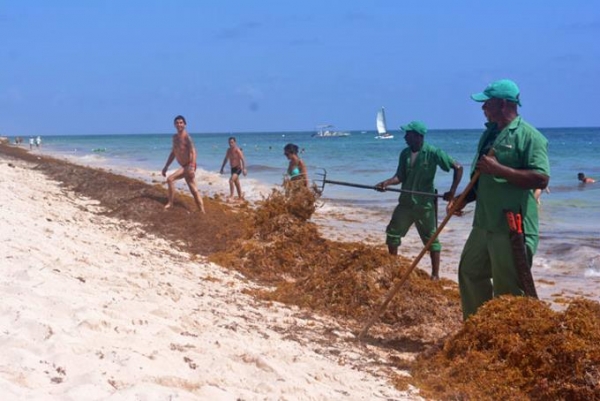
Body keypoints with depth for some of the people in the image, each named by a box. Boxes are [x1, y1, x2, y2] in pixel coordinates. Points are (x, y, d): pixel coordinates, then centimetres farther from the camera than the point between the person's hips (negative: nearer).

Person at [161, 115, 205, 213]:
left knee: (170, 179, -17)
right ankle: (202, 211, 9)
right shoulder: (175, 137, 13)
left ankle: (170, 203, -8)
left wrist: (192, 167, -37)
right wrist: (166, 167, 21)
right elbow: (173, 153, 22)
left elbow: (193, 152, -25)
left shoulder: (186, 137, -14)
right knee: (193, 190, 8)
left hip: (188, 166, -9)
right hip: (184, 167, 9)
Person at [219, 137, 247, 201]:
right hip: (232, 169, 8)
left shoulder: (237, 150, -16)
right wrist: (222, 168, 19)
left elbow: (243, 159, -21)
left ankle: (231, 196, -20)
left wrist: (244, 169, -29)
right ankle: (240, 197, 26)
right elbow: (225, 159, 19)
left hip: (238, 168, -8)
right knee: (237, 183, 15)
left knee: (231, 180, -24)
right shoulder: (229, 150, 6)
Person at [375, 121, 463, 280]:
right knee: (392, 233, 9)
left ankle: (435, 274, 11)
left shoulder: (433, 153, -15)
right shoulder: (405, 153, 2)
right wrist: (386, 183, -17)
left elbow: (458, 167, -13)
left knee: (431, 239, 4)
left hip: (424, 204, -6)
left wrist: (452, 191, -16)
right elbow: (400, 177, 2)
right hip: (405, 202, 6)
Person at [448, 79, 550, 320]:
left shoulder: (529, 136, -12)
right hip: (484, 223, 9)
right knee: (470, 273, 18)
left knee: (508, 290, -2)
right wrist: (463, 199, 8)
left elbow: (541, 179, -22)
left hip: (514, 227, -9)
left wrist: (498, 169, -23)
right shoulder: (489, 134, 14)